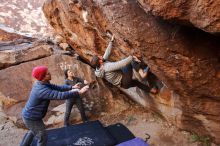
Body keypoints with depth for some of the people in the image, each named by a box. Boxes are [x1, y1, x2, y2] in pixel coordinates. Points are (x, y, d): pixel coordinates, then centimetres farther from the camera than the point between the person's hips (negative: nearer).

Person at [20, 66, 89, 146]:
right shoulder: (42, 90, -35)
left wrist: (71, 87, -8)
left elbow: (58, 87, -1)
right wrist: (79, 92, -39)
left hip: (29, 114, 9)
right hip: (32, 117, -9)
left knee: (33, 131, 35)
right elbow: (61, 95, -41)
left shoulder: (42, 83, -5)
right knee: (42, 137, 9)